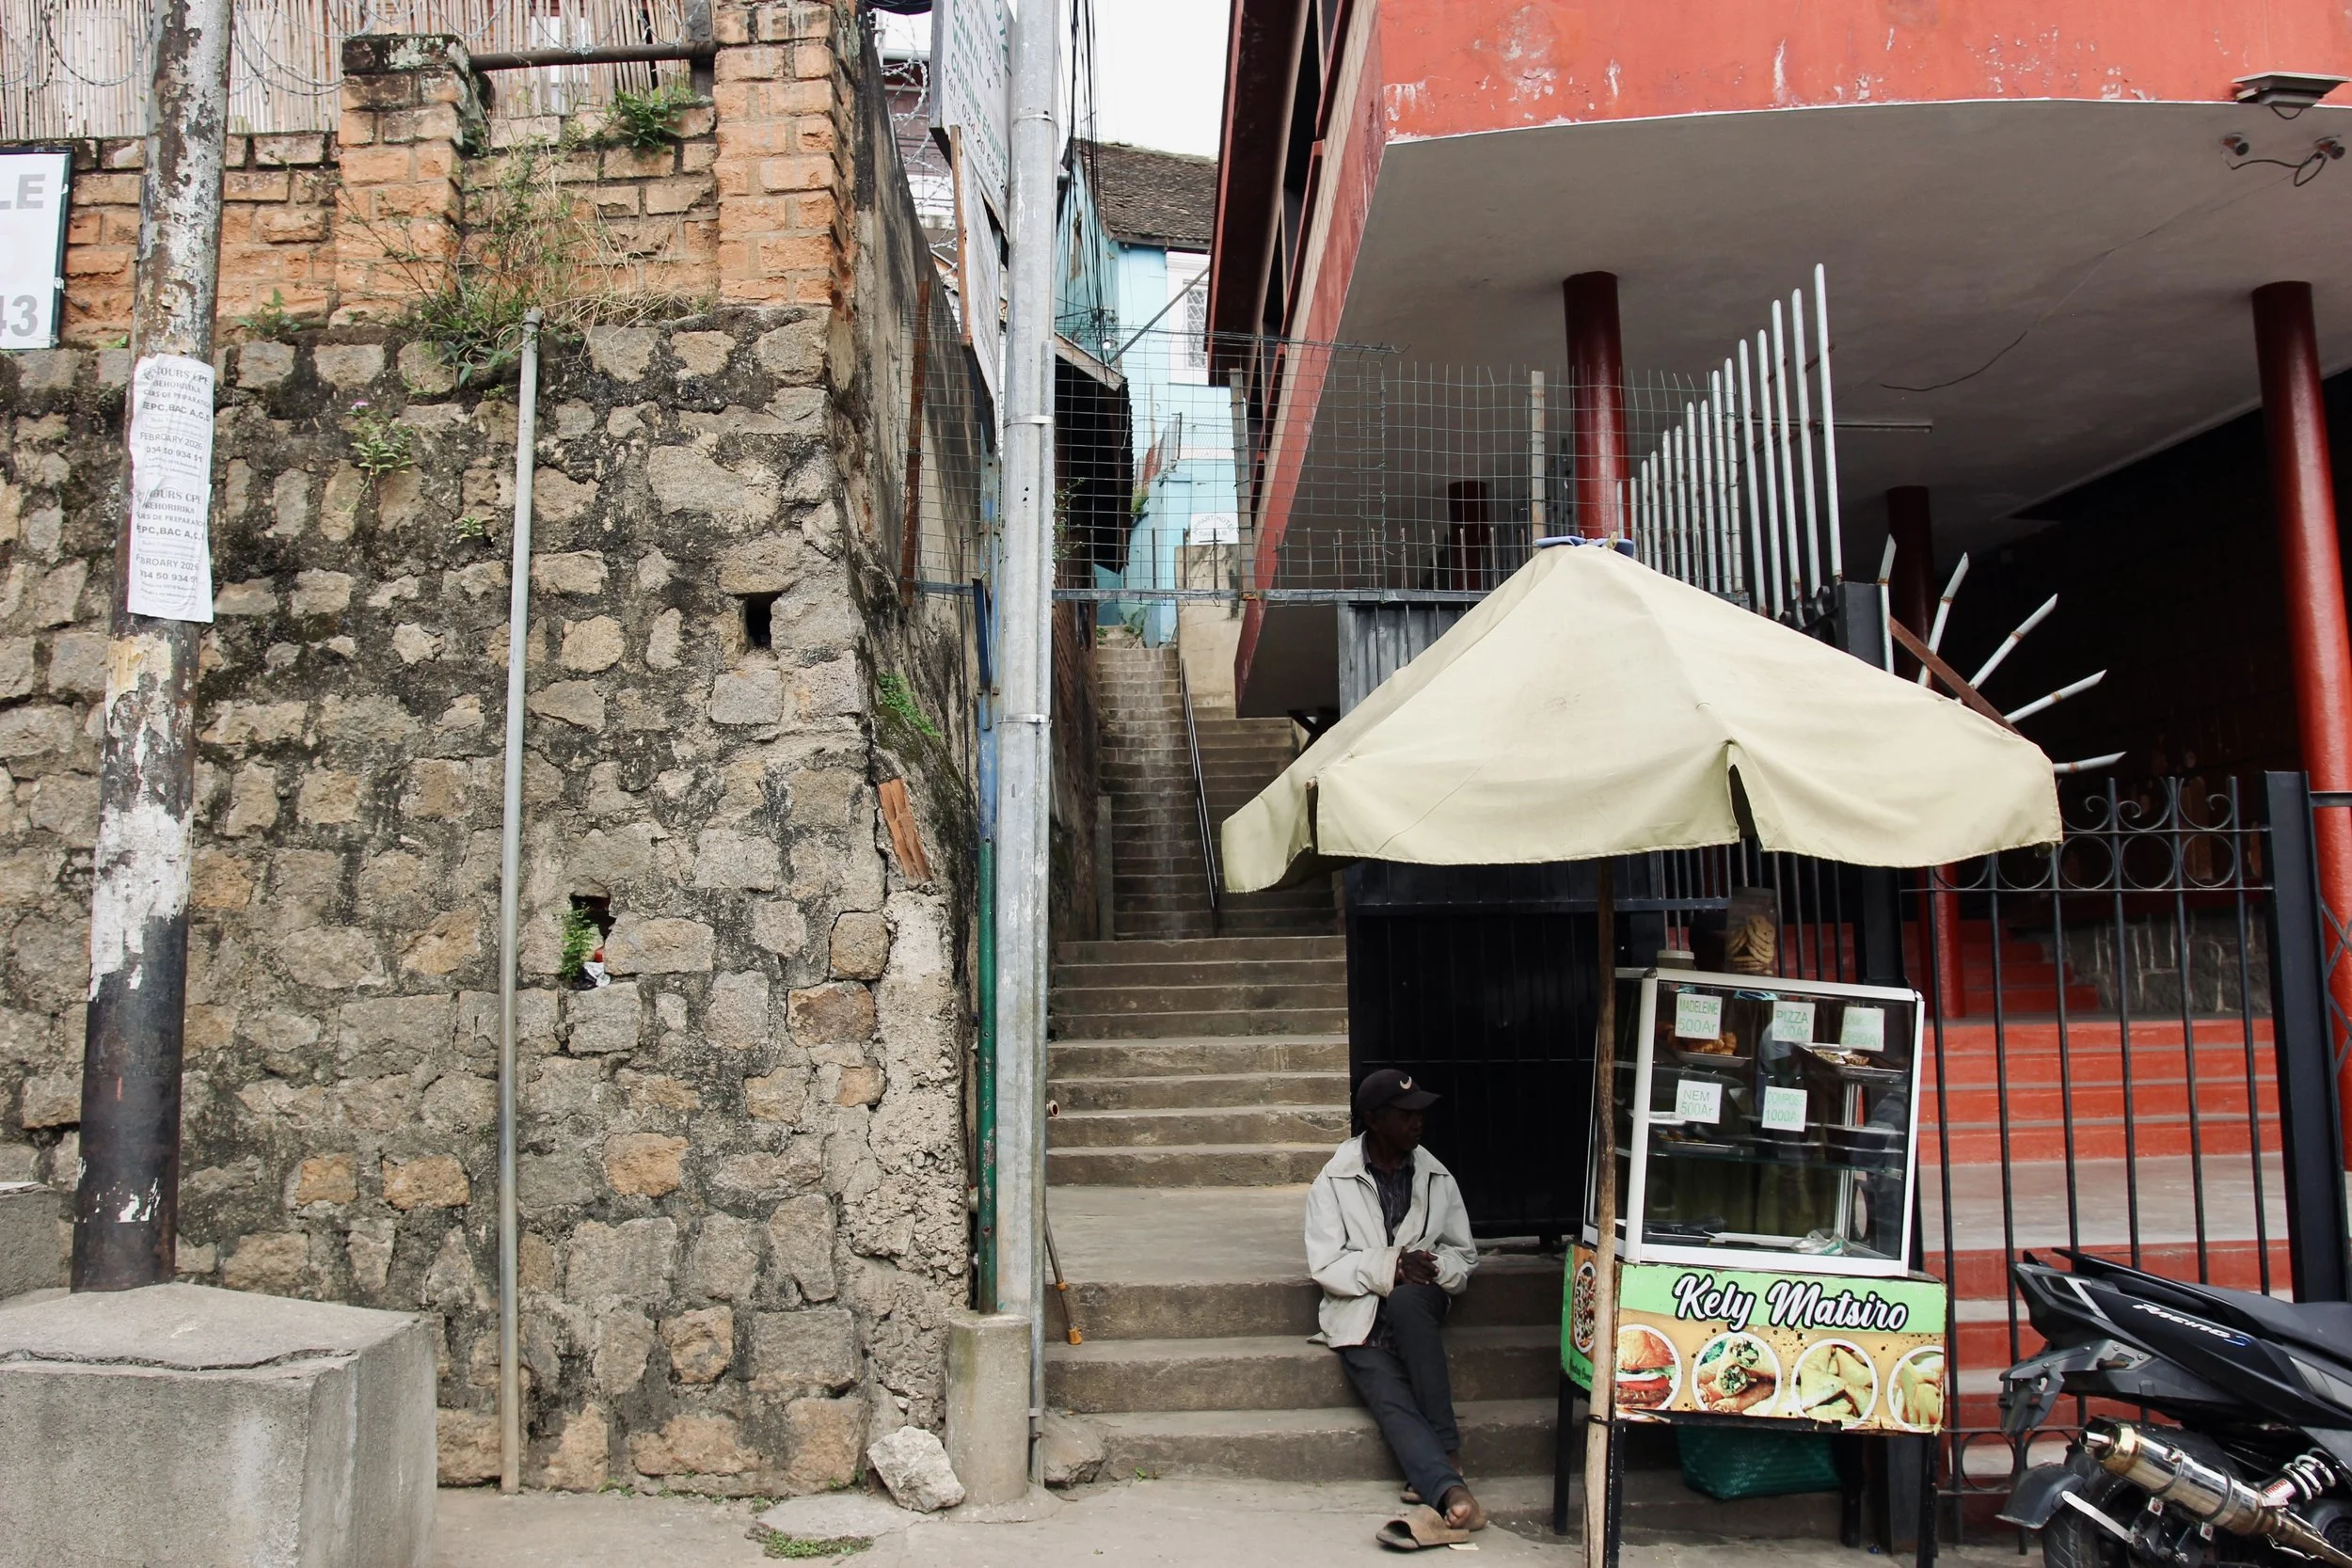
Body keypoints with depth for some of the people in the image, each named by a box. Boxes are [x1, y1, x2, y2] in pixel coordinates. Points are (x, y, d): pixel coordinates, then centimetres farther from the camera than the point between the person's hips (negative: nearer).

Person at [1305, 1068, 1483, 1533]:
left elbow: (1465, 1257, 12)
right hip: (1361, 1320, -1)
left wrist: (1433, 1267, -11)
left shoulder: (1437, 1178, 9)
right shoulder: (1333, 1184, 0)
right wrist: (1391, 1266, -20)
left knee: (1407, 1301, -35)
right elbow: (1326, 1266, -6)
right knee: (1393, 1404, -27)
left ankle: (1446, 1448, -31)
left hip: (1418, 1304, 1)